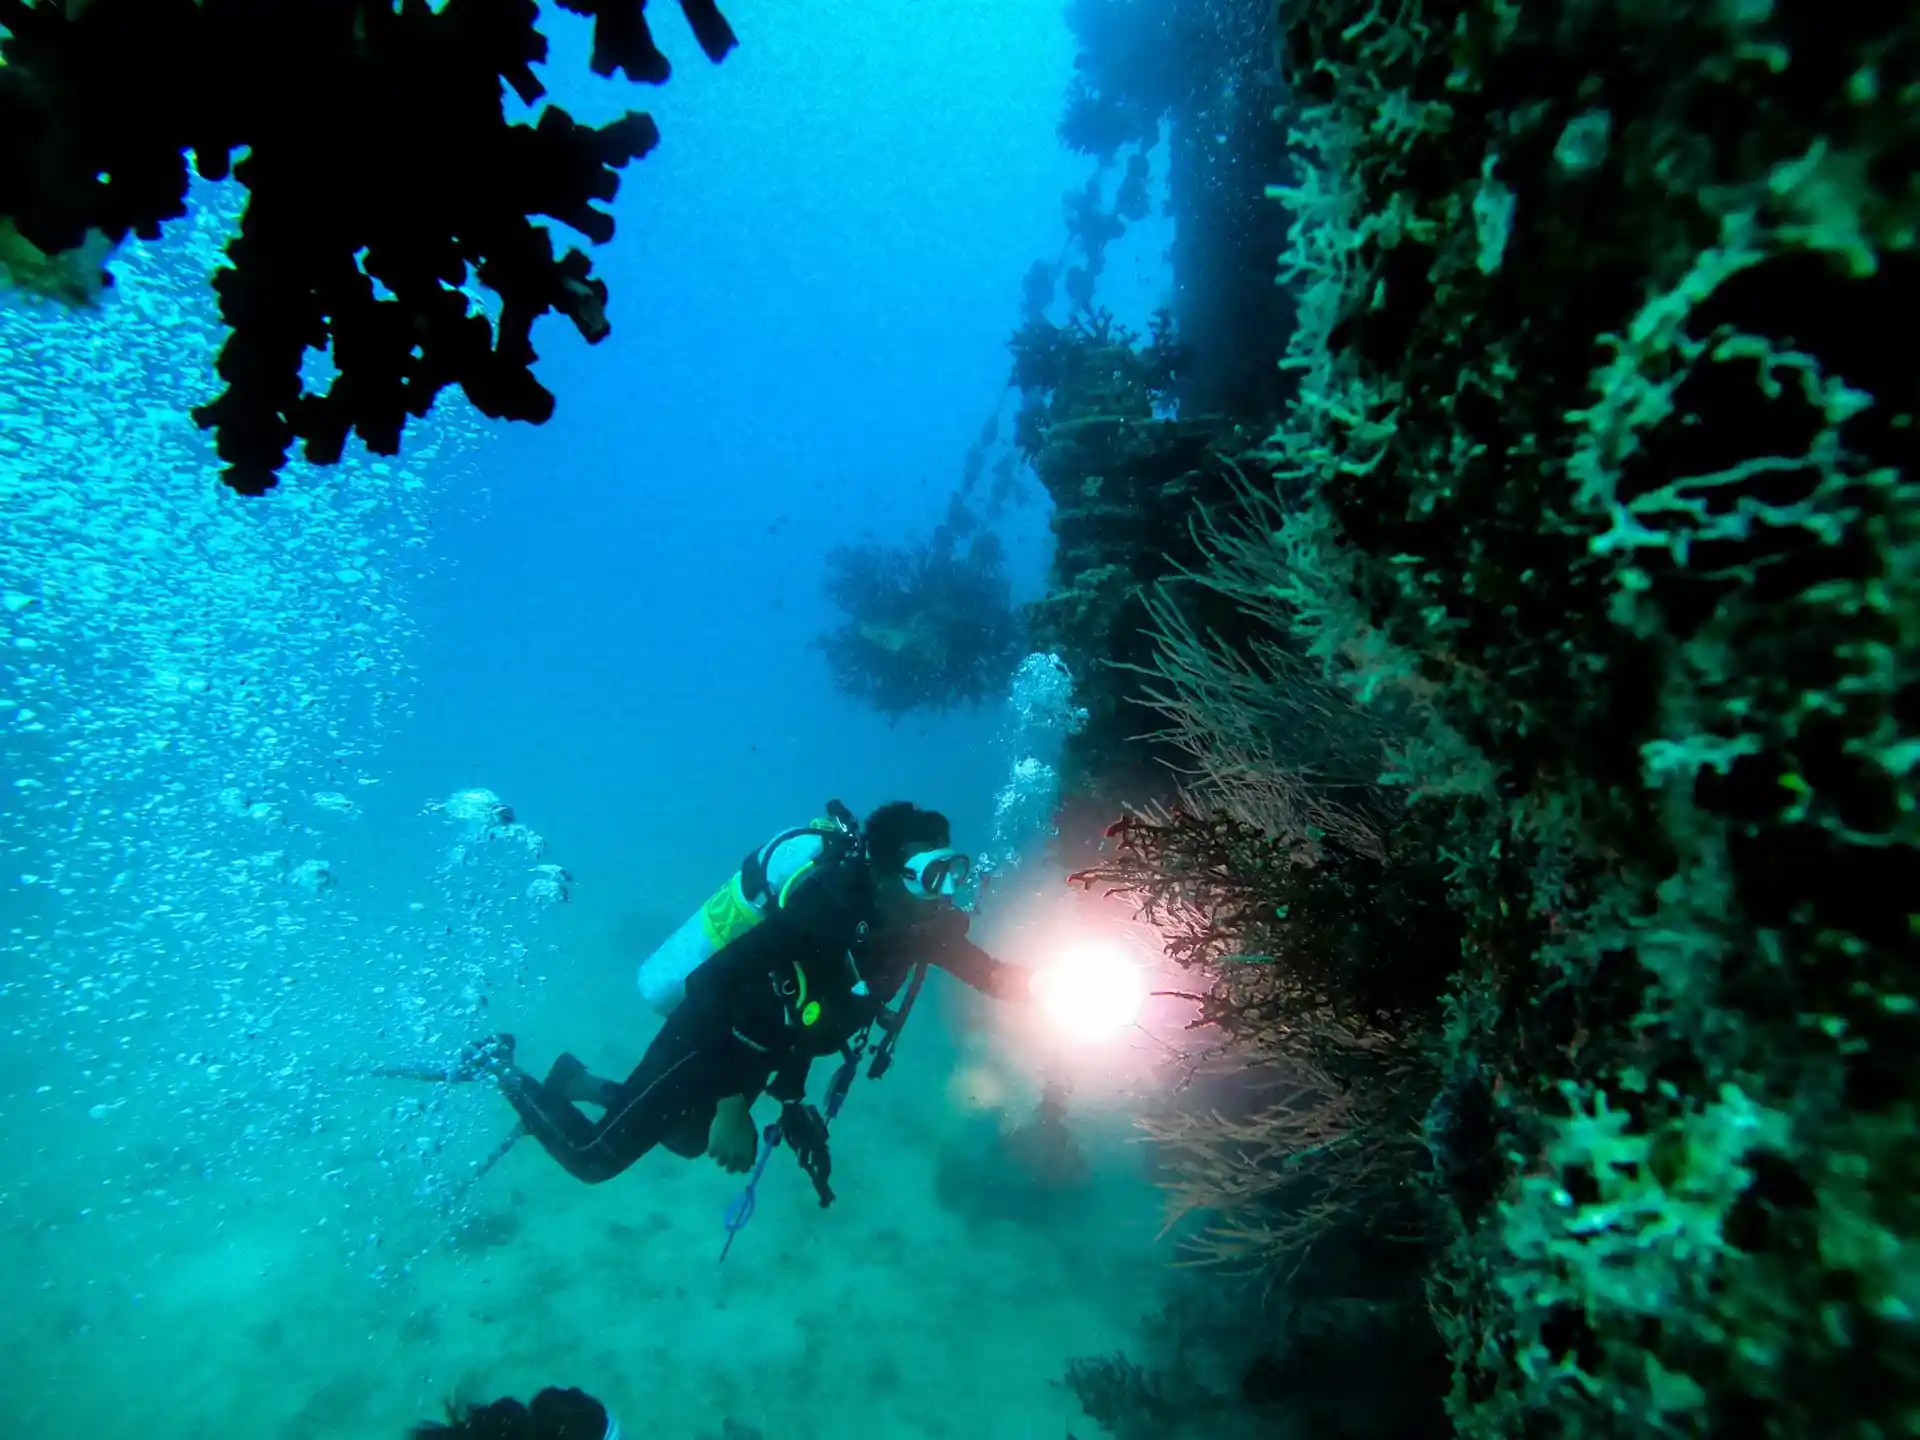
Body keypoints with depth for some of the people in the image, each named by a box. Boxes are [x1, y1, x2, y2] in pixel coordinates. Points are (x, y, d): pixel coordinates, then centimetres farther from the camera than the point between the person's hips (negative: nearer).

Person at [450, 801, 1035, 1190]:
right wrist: (733, 1105, -38)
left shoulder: (919, 921, -15)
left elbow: (985, 971, -3)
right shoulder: (825, 912, -39)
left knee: (688, 1139, 30)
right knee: (594, 1158, 9)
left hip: (753, 1047, 8)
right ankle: (502, 1068, 29)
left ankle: (576, 1082, 46)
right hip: (706, 1038, -7)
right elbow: (710, 981, -40)